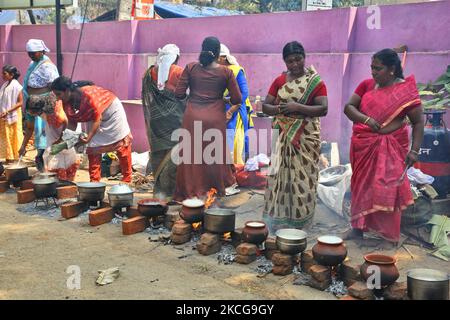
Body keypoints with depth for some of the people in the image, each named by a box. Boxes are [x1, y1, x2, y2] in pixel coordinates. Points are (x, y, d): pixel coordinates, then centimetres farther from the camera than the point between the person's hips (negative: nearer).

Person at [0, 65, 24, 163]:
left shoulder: (16, 86, -13)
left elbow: (20, 103, -16)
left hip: (12, 116, -7)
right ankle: (9, 156, 19)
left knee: (13, 136, 2)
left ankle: (14, 156, 11)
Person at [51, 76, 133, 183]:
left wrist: (88, 137, -39)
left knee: (121, 145, 2)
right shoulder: (67, 103, -16)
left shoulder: (88, 95, -39)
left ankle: (127, 180, 14)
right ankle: (94, 180, 5)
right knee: (92, 148, 0)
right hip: (93, 117, 7)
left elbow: (97, 119, -32)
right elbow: (72, 123, -8)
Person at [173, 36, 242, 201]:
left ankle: (190, 191, 16)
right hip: (215, 118, 0)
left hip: (192, 117, 1)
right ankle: (216, 190, 25)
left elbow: (179, 93, -1)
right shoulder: (225, 72, -2)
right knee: (214, 155, 13)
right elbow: (237, 99, -1)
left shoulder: (191, 67, -1)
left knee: (191, 155, 9)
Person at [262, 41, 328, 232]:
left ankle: (300, 220, 14)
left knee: (302, 177, 2)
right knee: (281, 175, 3)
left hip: (307, 138, -3)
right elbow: (265, 106, 5)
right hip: (285, 136, 3)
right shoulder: (279, 81, 7)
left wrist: (297, 107, -22)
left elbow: (323, 109, -12)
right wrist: (280, 109, -16)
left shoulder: (315, 81, -3)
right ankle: (280, 219, 12)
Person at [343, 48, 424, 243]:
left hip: (390, 148, -4)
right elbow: (348, 107, 0)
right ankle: (358, 228, 20)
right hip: (363, 145, 4)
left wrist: (414, 150, -15)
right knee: (361, 185, 9)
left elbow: (418, 122, -5)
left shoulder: (406, 90, -6)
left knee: (386, 188, -5)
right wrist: (366, 119, -18)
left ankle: (389, 234, 9)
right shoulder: (367, 85, 4)